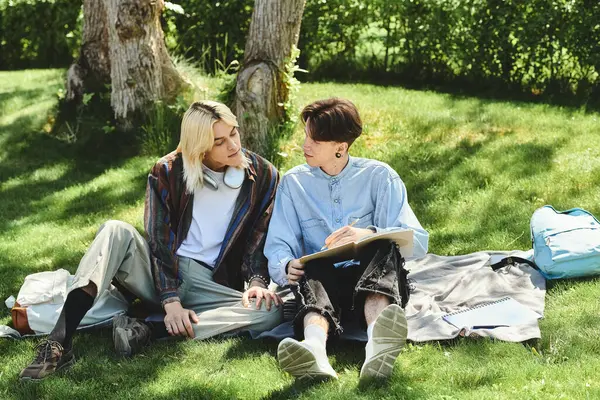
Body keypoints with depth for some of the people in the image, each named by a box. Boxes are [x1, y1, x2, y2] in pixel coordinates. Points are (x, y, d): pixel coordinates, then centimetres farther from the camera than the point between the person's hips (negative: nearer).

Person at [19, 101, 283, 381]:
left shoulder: (263, 176, -3)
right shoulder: (168, 172, -5)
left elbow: (260, 240, 3)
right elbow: (159, 241, -9)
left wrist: (257, 282, -16)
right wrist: (171, 301, -21)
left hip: (210, 285, 1)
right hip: (159, 273, 0)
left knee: (271, 311, -30)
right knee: (117, 231, -29)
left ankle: (146, 331, -35)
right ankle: (59, 343, -41)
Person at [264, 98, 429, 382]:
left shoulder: (379, 176, 7)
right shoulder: (293, 182, 13)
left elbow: (418, 241, -5)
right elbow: (278, 247, 3)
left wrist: (371, 235, -25)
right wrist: (286, 267, -22)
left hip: (375, 281, -1)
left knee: (384, 248, -33)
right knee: (312, 270, -34)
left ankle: (378, 343, -63)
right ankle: (315, 348, -68)